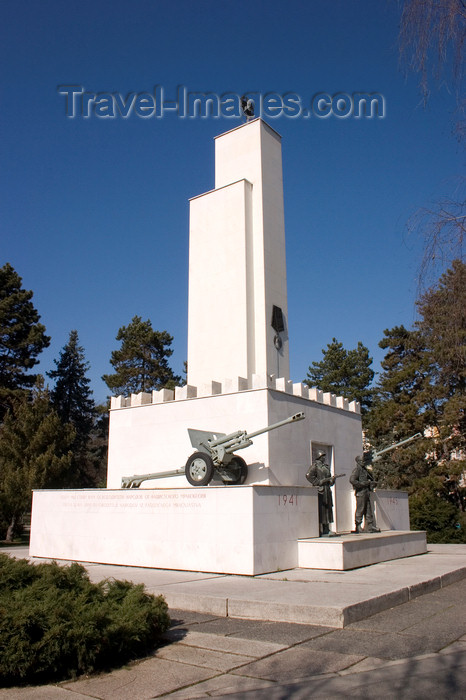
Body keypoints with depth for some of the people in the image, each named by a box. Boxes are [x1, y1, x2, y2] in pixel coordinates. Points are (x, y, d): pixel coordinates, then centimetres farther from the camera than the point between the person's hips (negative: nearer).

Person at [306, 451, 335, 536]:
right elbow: (309, 476, -14)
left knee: (327, 508, 8)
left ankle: (326, 529, 15)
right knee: (319, 509, -9)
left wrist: (332, 479, 1)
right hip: (319, 490, -8)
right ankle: (319, 530, -6)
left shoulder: (326, 466, 19)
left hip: (327, 490, 8)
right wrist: (319, 482, -15)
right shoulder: (315, 465, -4)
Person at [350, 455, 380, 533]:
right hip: (360, 492, -9)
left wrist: (372, 483, 7)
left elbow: (371, 478, 31)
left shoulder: (365, 470, 18)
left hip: (366, 492, 9)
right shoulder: (357, 470, -9)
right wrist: (363, 484, -19)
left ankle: (370, 527, 15)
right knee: (360, 510, -5)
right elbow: (352, 480, -22)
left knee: (368, 511, 10)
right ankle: (358, 527, 1)